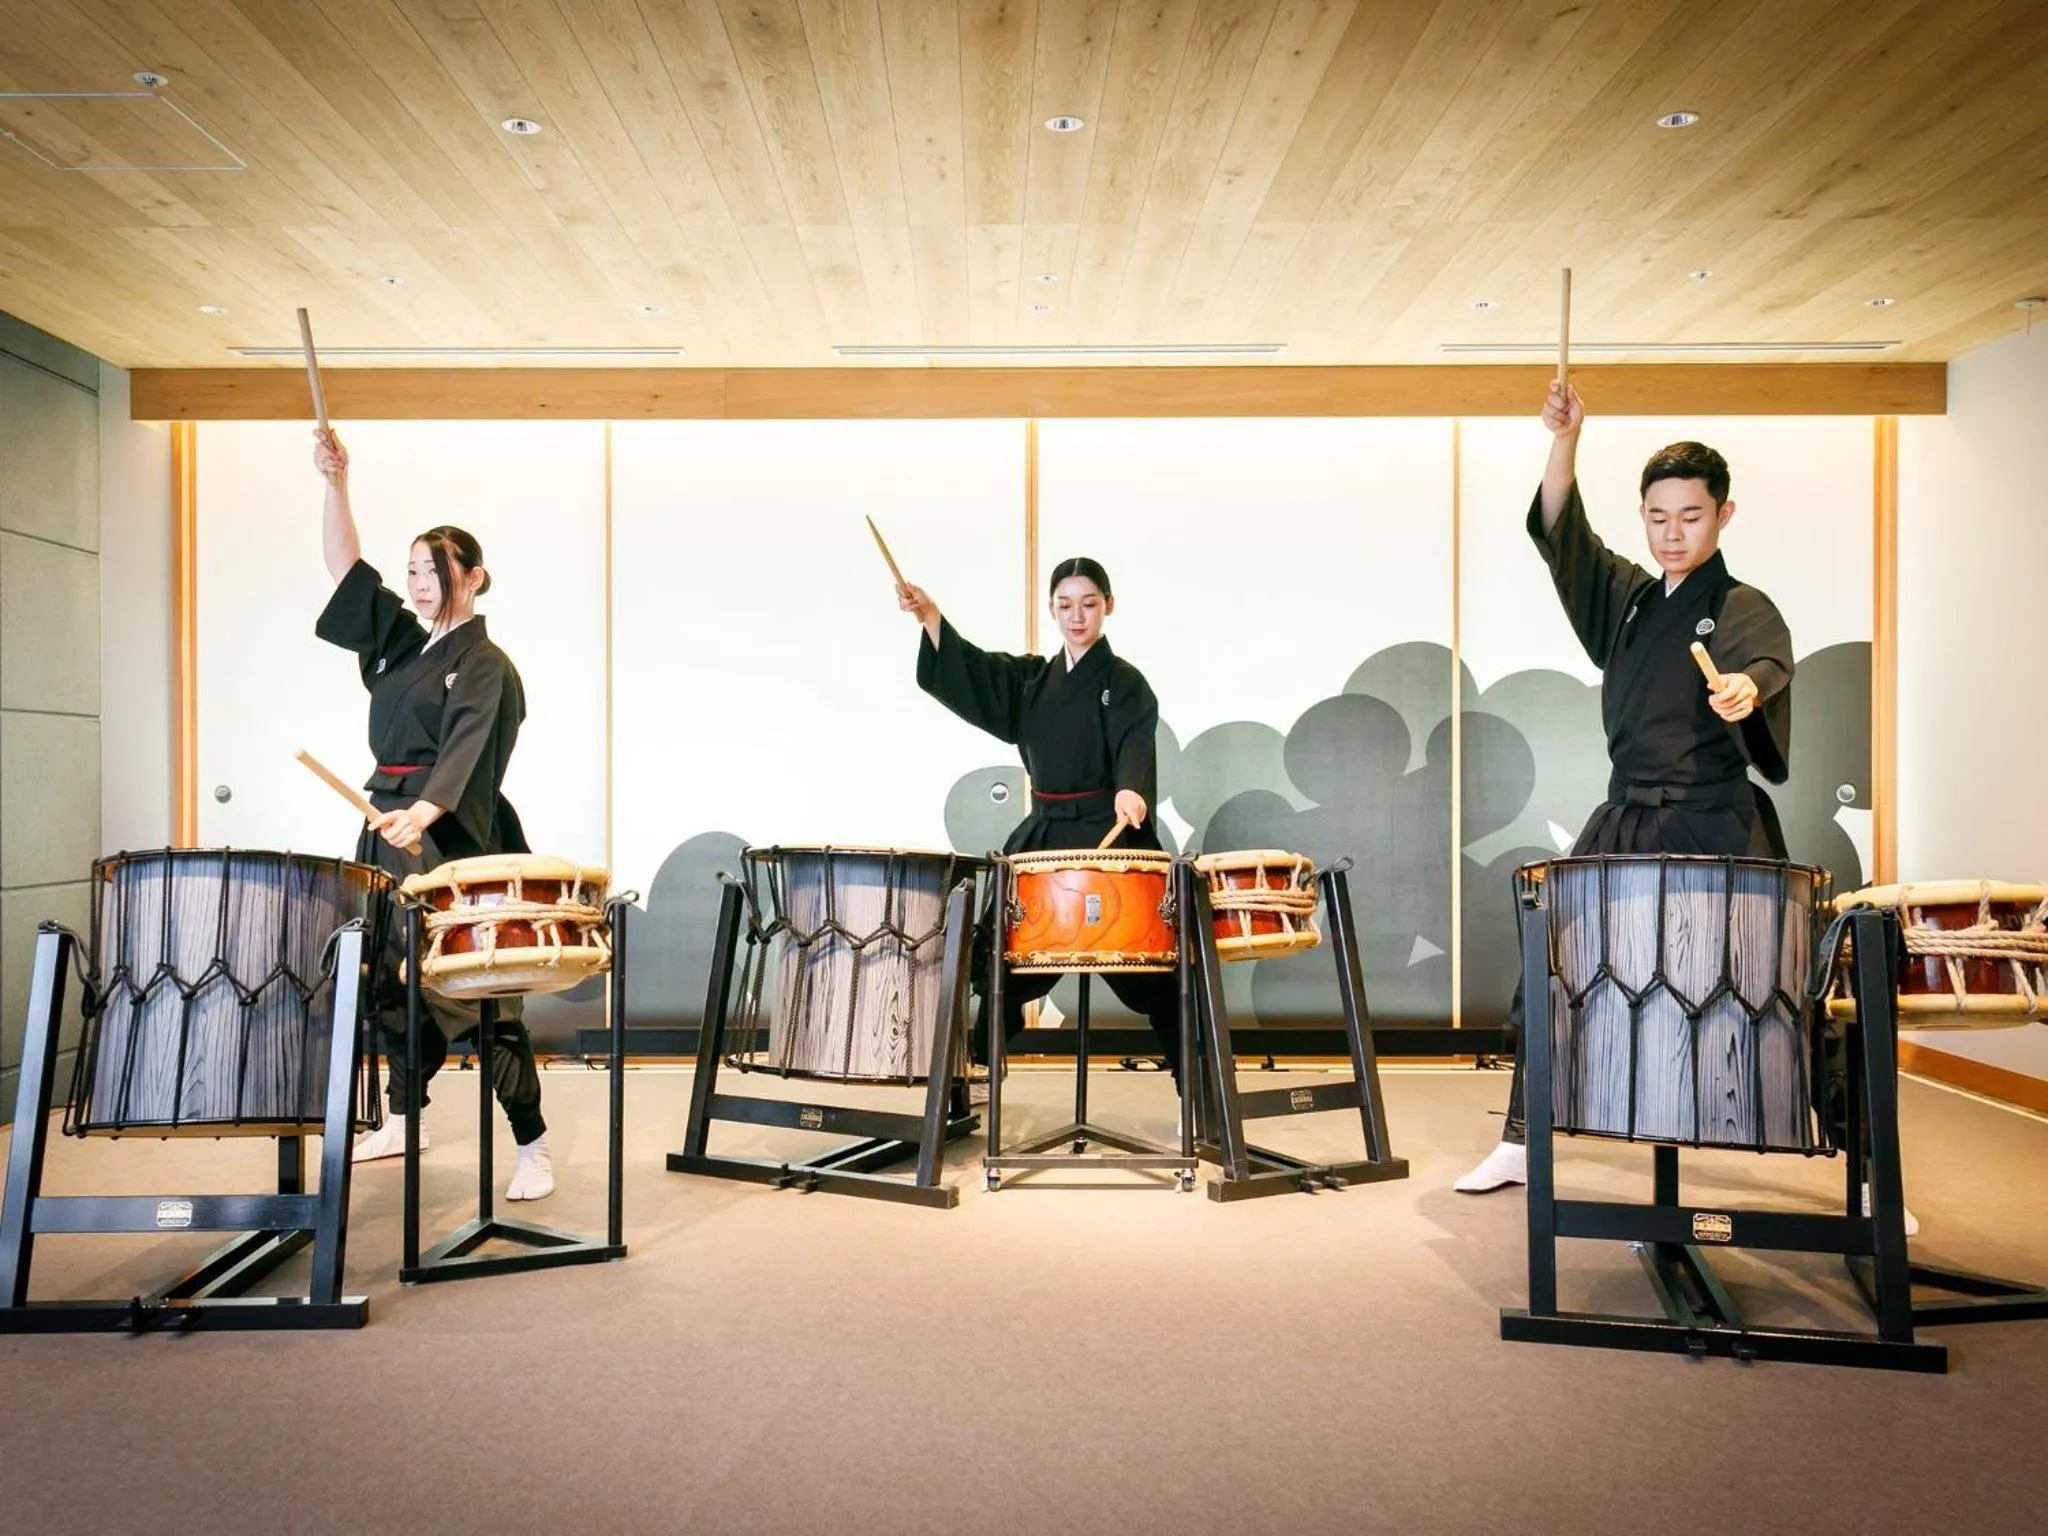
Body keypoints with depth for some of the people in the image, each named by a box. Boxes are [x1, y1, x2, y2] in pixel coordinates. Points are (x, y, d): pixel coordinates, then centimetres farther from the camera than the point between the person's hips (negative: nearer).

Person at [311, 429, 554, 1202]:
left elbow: (463, 752, -22)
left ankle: (532, 1145, 0)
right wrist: (336, 482, 0)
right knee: (391, 980, 14)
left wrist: (420, 814, -37)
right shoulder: (397, 640, 13)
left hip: (452, 841, -7)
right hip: (388, 831, 8)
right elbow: (344, 565, 12)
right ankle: (403, 1120, 29)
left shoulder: (485, 666, -9)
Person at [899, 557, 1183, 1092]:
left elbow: (1136, 746, -22)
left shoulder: (1125, 682, -5)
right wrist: (930, 617, -17)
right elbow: (970, 672, -1)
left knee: (1149, 969, -4)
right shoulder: (1032, 679, 12)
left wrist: (1130, 792, -44)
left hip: (1109, 834, -5)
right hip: (1043, 835, 5)